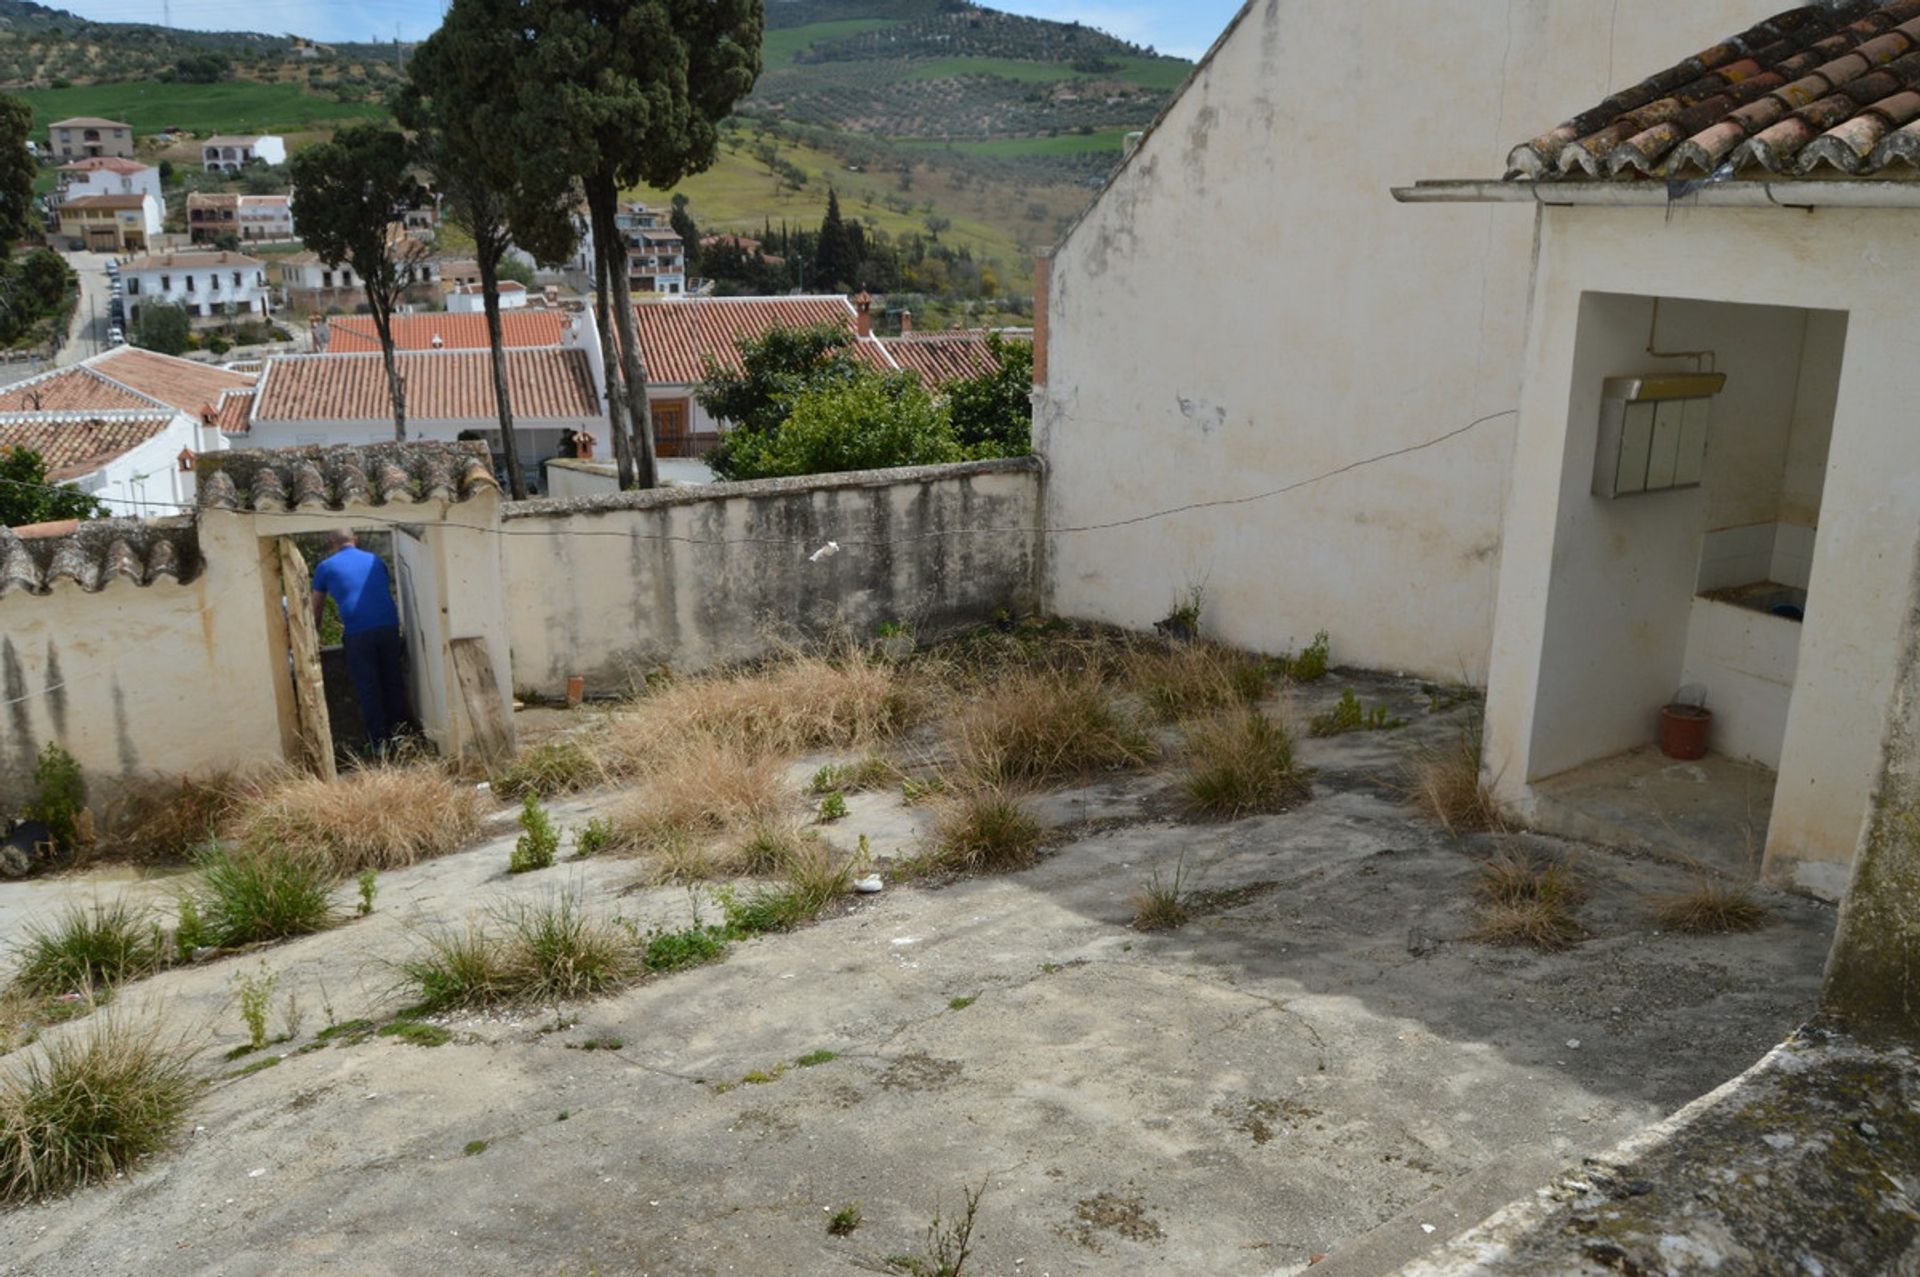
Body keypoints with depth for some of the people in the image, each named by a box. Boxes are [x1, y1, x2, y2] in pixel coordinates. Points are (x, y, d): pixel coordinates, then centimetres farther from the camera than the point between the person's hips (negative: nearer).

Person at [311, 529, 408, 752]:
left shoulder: (326, 567, 13)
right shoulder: (374, 560, 22)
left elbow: (317, 609, 23)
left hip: (358, 633, -3)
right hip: (389, 625, 3)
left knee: (367, 688, 5)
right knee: (393, 682, 13)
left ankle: (379, 741, 7)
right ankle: (398, 733, 20)